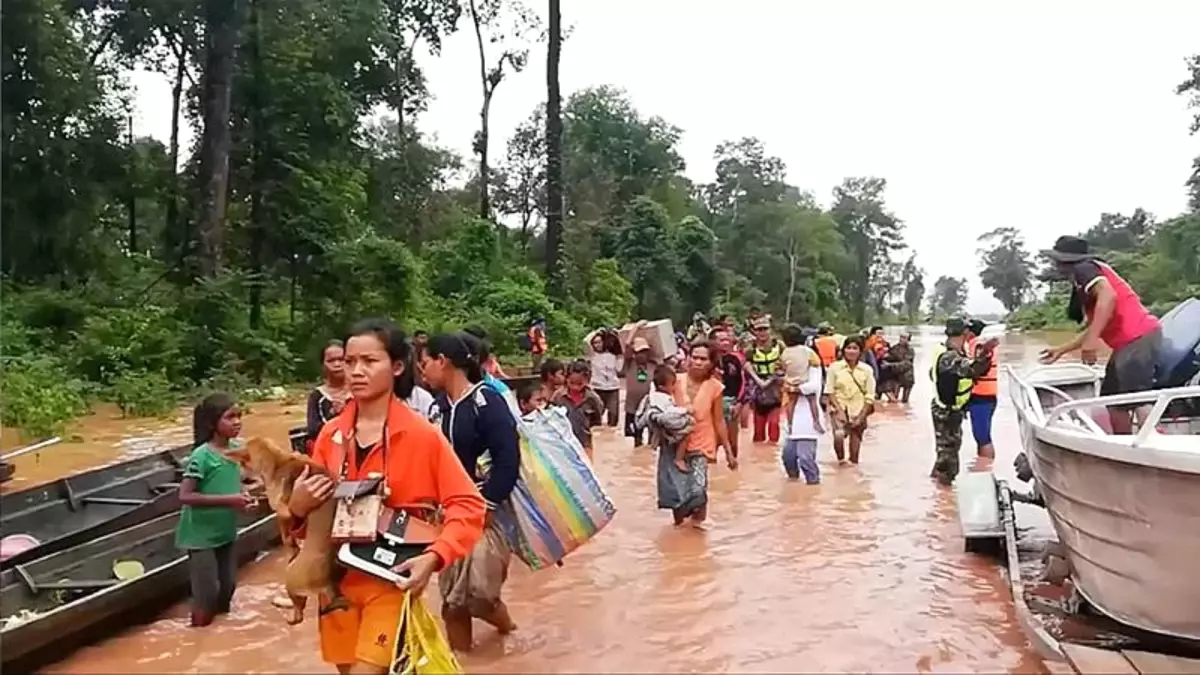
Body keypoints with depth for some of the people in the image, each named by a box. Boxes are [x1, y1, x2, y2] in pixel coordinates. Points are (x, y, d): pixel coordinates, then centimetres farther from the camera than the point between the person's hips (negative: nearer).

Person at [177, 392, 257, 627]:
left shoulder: (236, 449, -1)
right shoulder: (202, 455, -21)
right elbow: (185, 496, -24)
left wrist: (243, 494, -6)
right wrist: (228, 500, -28)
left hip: (226, 532, 7)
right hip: (201, 535, -7)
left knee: (228, 586, 17)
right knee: (207, 592, 0)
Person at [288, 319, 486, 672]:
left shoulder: (422, 435, -12)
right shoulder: (331, 435, 1)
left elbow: (468, 505, -11)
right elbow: (311, 511, 11)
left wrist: (434, 557, -23)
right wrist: (298, 508, -11)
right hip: (338, 578, 5)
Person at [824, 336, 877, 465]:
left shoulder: (867, 370, -3)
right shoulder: (834, 367, -4)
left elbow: (869, 397, 0)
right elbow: (830, 392, -3)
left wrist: (861, 417, -7)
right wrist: (840, 411, -12)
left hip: (858, 411, 2)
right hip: (839, 408, -1)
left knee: (855, 440, 7)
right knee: (838, 435, -24)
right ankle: (841, 461, 0)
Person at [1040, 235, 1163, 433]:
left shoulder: (1083, 269, -3)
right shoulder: (1082, 284, 25)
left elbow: (1108, 296, -23)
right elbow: (1092, 328, 28)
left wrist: (1091, 341, -27)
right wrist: (1061, 350, 33)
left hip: (1138, 338, -10)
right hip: (1130, 341, 10)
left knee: (1136, 401, -15)